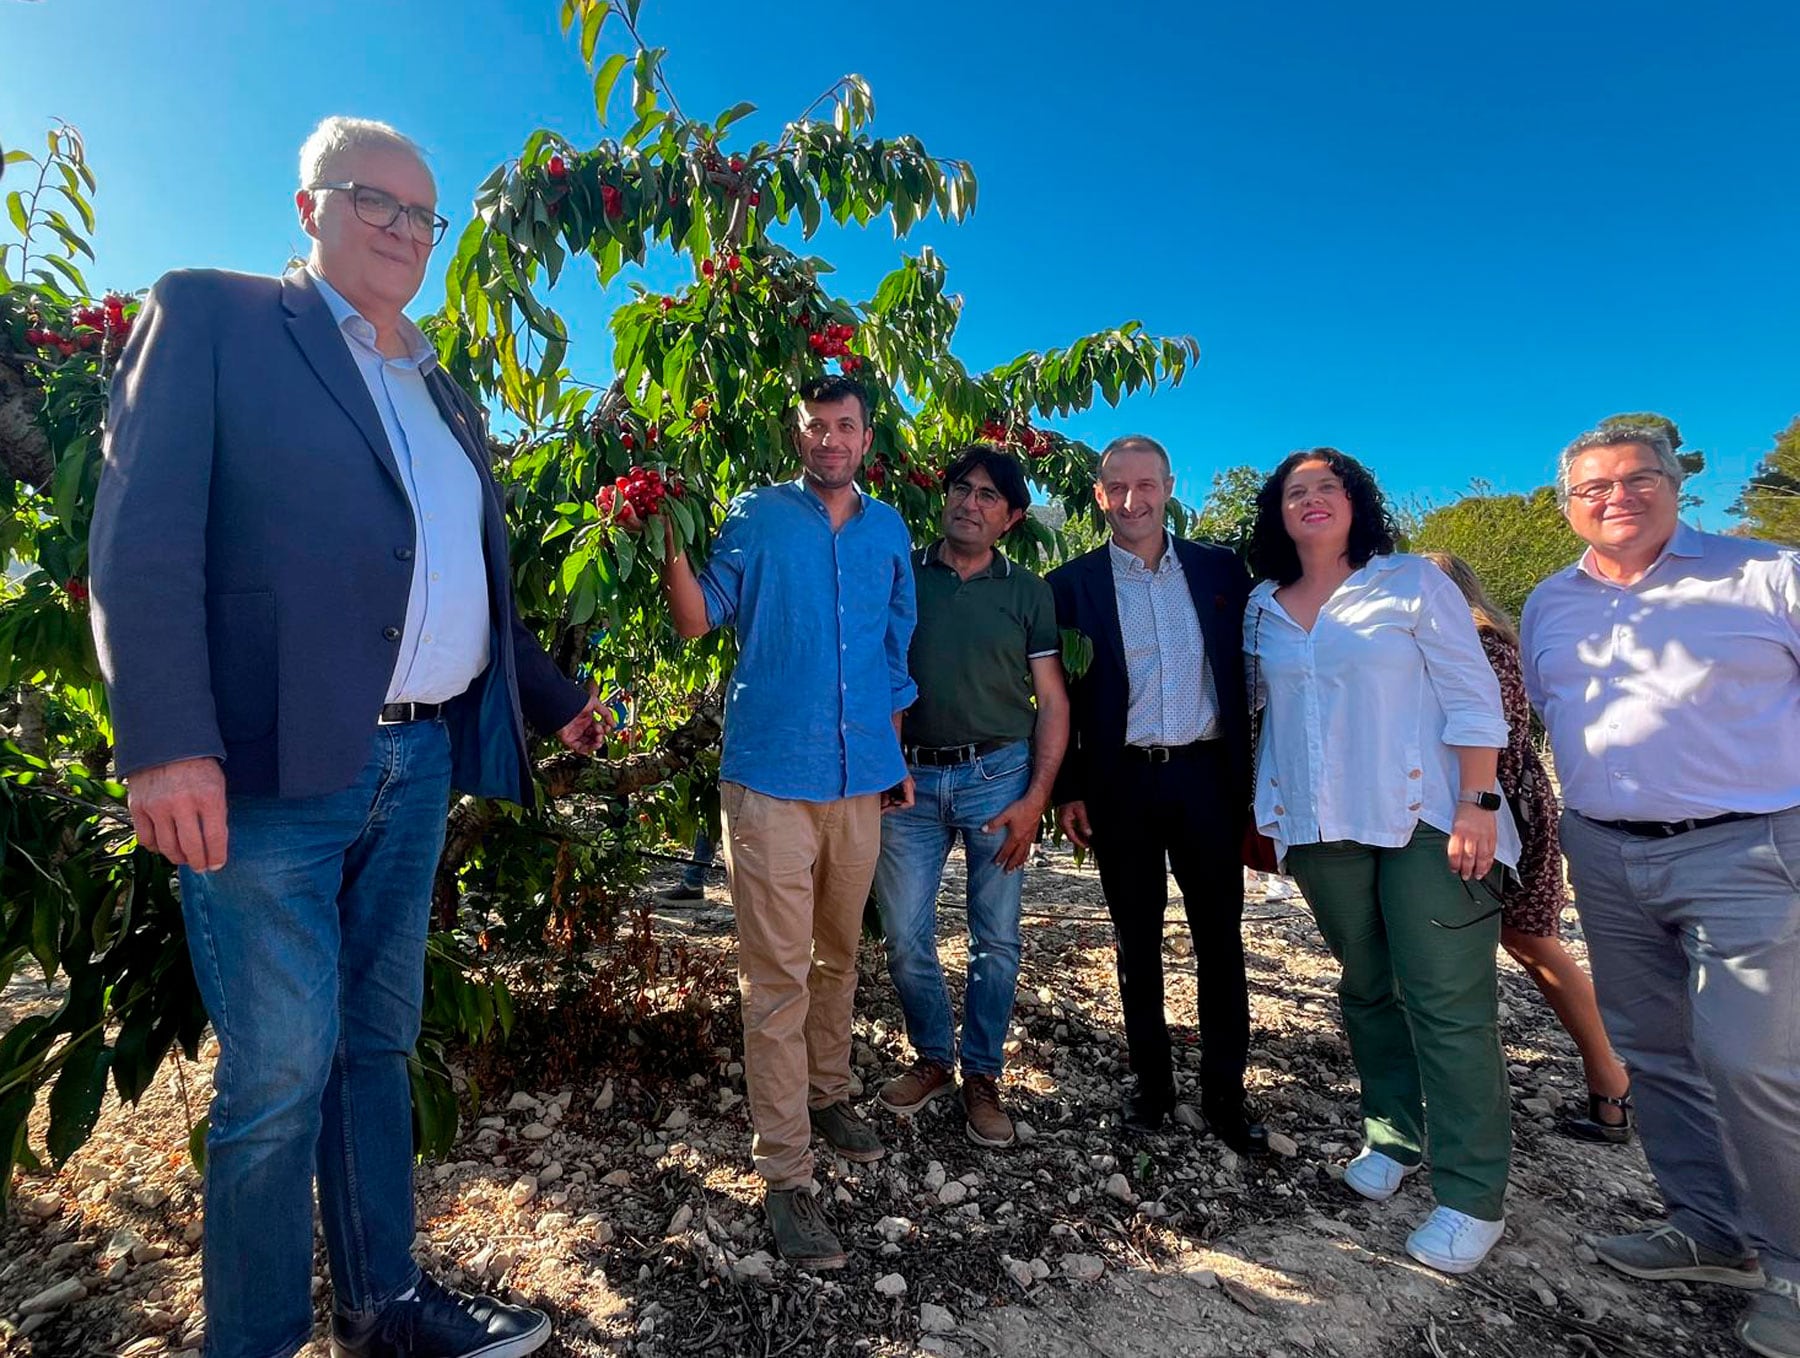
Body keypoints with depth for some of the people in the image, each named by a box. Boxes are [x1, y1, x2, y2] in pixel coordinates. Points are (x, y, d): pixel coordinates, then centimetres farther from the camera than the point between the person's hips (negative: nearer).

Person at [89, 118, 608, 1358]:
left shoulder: (443, 390, 20)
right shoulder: (210, 315, 3)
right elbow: (143, 537, -8)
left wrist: (556, 697, 22)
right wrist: (167, 743, -18)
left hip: (420, 767, 6)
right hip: (270, 768, -6)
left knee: (377, 1043, 15)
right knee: (277, 1077, 1)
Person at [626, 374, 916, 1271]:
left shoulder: (888, 531, 12)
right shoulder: (757, 516, 1)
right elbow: (697, 621, -5)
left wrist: (894, 753, 15)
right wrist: (669, 545, -22)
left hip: (861, 778, 5)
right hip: (772, 776, -4)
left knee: (839, 954, 18)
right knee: (777, 975, -1)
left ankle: (826, 1094, 38)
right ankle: (785, 1173, 9)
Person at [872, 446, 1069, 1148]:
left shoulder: (1028, 592, 6)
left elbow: (1052, 704, 4)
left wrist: (1035, 799, -5)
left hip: (998, 777, 0)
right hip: (908, 778, 1)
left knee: (997, 941, 6)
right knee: (906, 939, 5)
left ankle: (982, 1076, 26)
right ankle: (933, 1059, 28)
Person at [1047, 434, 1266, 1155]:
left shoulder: (1220, 569, 5)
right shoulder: (1072, 584, 1)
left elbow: (1246, 673, 8)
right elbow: (1059, 695, 2)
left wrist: (1251, 772, 3)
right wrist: (1067, 789, -1)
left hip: (1207, 775, 1)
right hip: (1120, 783, -1)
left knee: (1220, 935, 8)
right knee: (1137, 938, 11)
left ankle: (1225, 1088, 23)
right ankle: (1149, 1076, 27)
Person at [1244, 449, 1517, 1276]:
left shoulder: (1413, 583, 0)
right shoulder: (1263, 609, 10)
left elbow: (1472, 696, -4)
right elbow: (1259, 705, 18)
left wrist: (1478, 803, -13)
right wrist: (1262, 813, 15)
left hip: (1422, 819, -3)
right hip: (1321, 828, 4)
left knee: (1449, 1001, -2)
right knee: (1366, 986, 13)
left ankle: (1471, 1195, 9)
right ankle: (1392, 1136, 29)